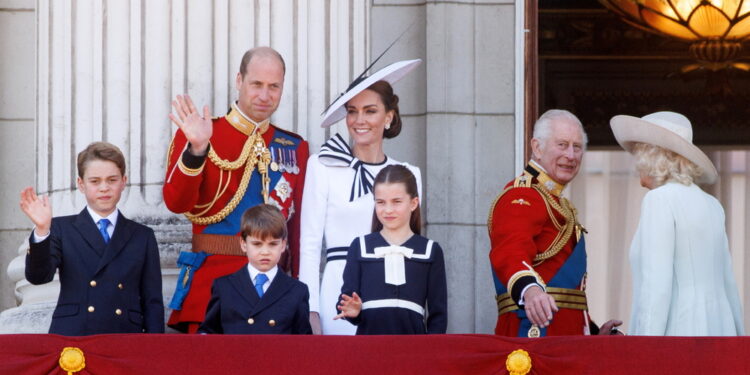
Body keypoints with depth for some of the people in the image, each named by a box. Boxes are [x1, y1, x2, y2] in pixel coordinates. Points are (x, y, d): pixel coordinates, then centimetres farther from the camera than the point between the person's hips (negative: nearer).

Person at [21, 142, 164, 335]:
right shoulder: (62, 229, 11)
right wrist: (41, 230, -19)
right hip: (70, 343, -1)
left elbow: (153, 303, 11)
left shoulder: (143, 237, 15)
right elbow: (38, 276, -4)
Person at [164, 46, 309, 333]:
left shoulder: (295, 148, 12)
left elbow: (299, 225, 13)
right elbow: (176, 203, -12)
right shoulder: (198, 136, 2)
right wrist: (196, 150, -27)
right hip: (213, 281, -3)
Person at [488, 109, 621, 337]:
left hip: (565, 335, 10)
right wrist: (530, 290, -49)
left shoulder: (559, 206, 23)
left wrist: (593, 332, 25)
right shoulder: (521, 198, -9)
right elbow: (510, 253, -30)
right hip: (534, 332, -10)